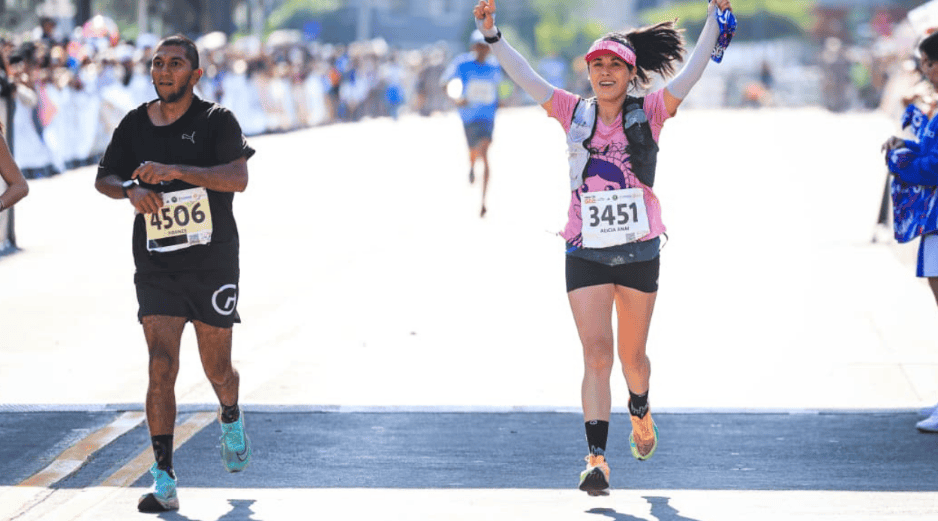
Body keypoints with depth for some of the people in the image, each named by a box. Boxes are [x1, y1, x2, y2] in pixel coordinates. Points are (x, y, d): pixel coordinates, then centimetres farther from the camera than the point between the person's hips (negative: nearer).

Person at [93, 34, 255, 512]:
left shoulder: (216, 120, -6)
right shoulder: (135, 124, 5)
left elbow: (238, 177, -20)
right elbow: (104, 179, 15)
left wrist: (174, 170, -30)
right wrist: (131, 189, -9)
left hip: (213, 265, -2)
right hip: (156, 269, 2)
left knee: (217, 370, 9)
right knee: (161, 367, -11)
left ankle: (231, 419, 46)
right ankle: (164, 481, -9)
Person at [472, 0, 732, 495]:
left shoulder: (649, 113, -1)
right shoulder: (575, 112, 4)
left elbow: (689, 74, -11)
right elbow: (525, 77, -1)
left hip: (639, 250, 0)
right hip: (585, 253, 0)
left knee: (632, 354, 13)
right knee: (596, 351, -10)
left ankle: (640, 411, 46)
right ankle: (596, 458, -14)